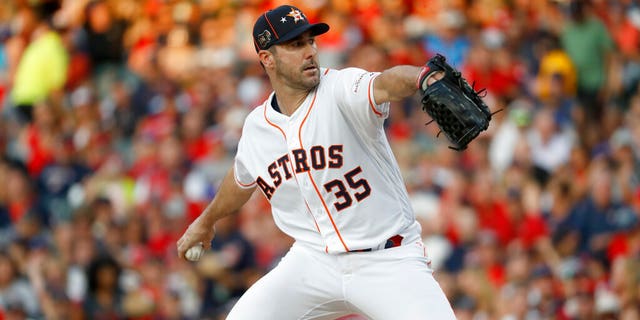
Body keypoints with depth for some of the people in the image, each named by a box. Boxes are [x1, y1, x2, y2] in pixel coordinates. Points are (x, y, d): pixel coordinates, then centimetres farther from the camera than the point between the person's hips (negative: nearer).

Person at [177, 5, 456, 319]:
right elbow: (242, 179, 25)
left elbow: (385, 84, -39)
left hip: (389, 259, -5)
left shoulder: (342, 90, -15)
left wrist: (424, 77, -62)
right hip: (315, 257, 5)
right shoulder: (257, 126, 2)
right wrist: (206, 220, 43)